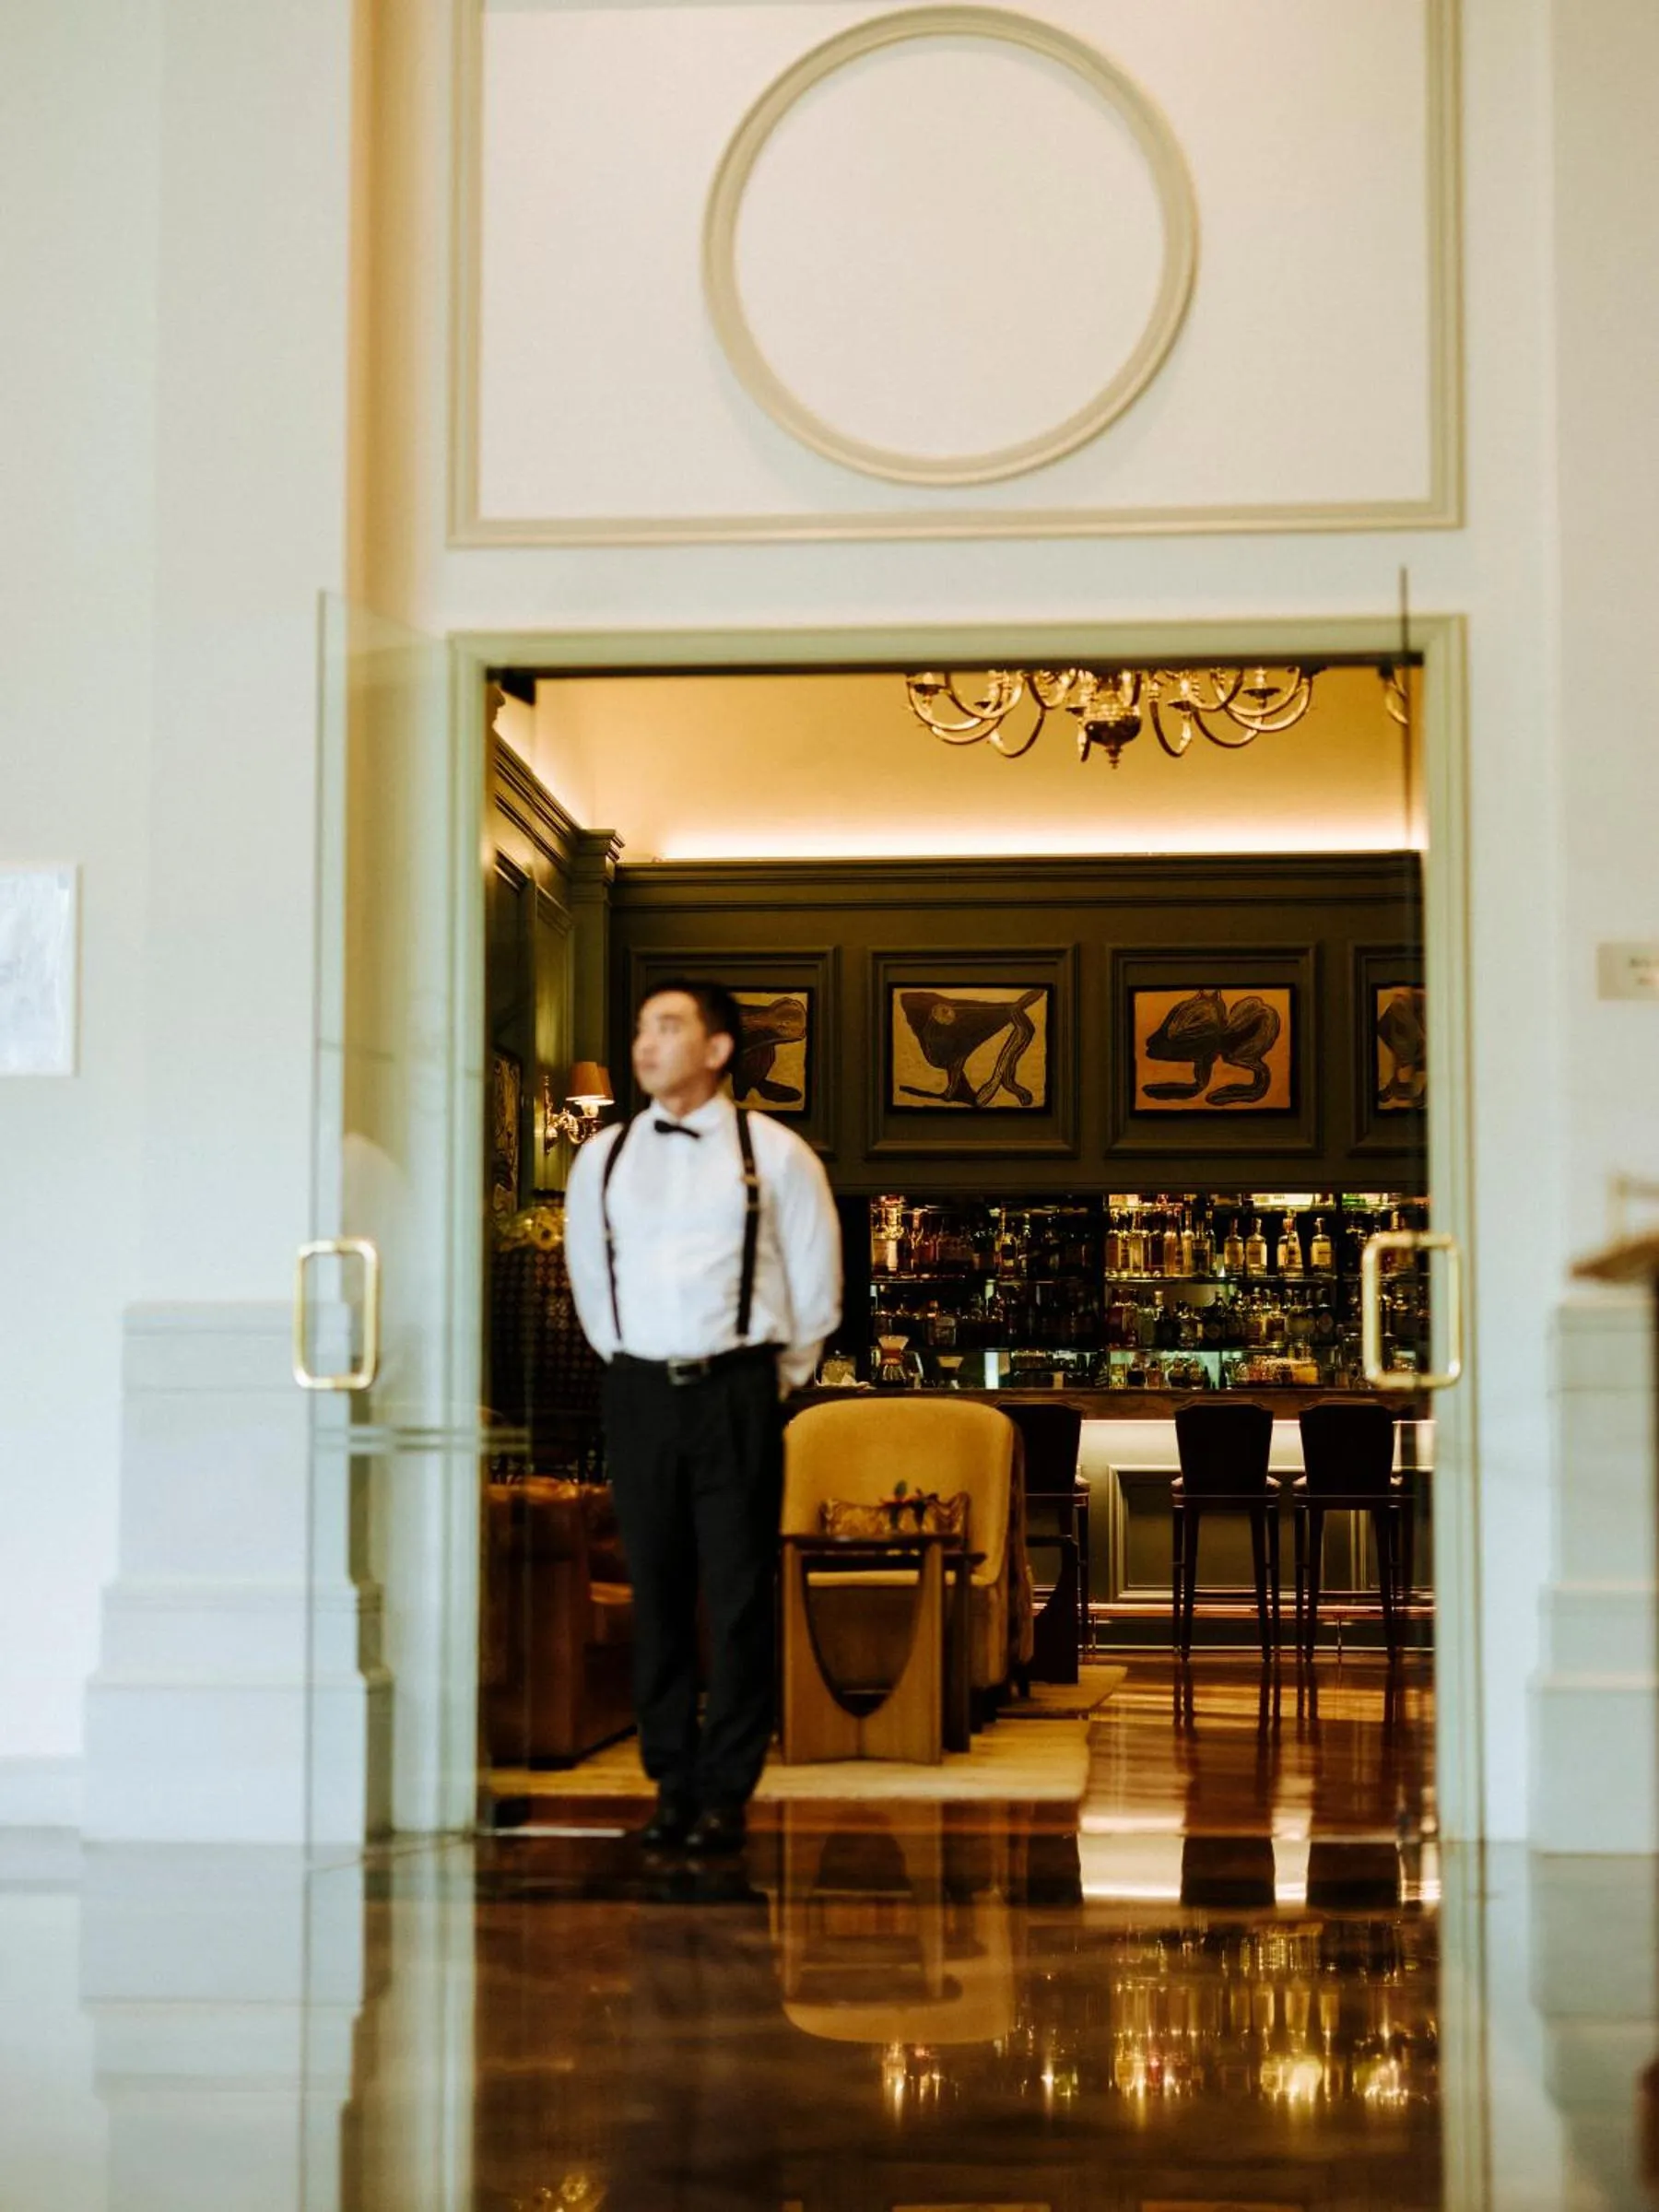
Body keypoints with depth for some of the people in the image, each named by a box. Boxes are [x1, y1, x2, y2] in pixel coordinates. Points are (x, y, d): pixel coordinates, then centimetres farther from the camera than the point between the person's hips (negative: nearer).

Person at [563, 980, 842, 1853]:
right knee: (656, 1597, 5)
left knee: (739, 1599, -2)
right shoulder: (602, 1159, 9)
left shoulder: (775, 1155, 0)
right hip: (637, 1393, 3)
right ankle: (672, 1785, 14)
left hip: (738, 1394, -3)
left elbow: (815, 1289, 7)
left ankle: (726, 1794, 5)